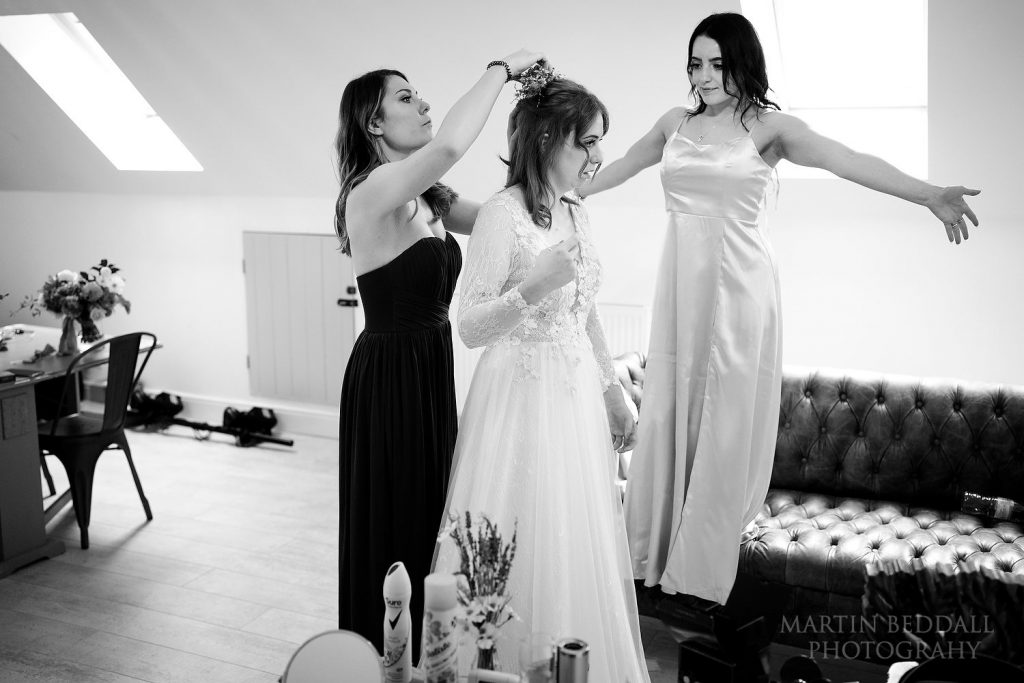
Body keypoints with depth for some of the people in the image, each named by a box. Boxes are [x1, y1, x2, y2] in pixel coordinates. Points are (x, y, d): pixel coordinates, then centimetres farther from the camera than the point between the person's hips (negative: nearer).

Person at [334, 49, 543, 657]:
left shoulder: (429, 197, 8)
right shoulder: (373, 191, -20)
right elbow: (449, 146, -36)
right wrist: (501, 69, -24)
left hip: (432, 367, 9)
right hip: (390, 372, -9)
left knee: (430, 514, 20)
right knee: (394, 522, 6)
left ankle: (423, 644, 37)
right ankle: (385, 656, 24)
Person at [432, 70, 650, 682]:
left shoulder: (577, 213, 8)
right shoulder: (503, 214, -15)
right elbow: (471, 327, -17)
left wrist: (614, 394, 20)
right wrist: (533, 286, -31)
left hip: (578, 399, 7)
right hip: (524, 397, -7)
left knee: (581, 545, 15)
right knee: (525, 550, 1)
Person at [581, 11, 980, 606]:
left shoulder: (768, 126, -6)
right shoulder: (677, 123, 8)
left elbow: (845, 159, -20)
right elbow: (617, 168, 22)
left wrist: (928, 194, -34)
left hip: (739, 284, -4)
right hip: (682, 283, 4)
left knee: (727, 417, 3)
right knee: (670, 409, 8)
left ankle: (705, 556, 17)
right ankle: (658, 543, 21)